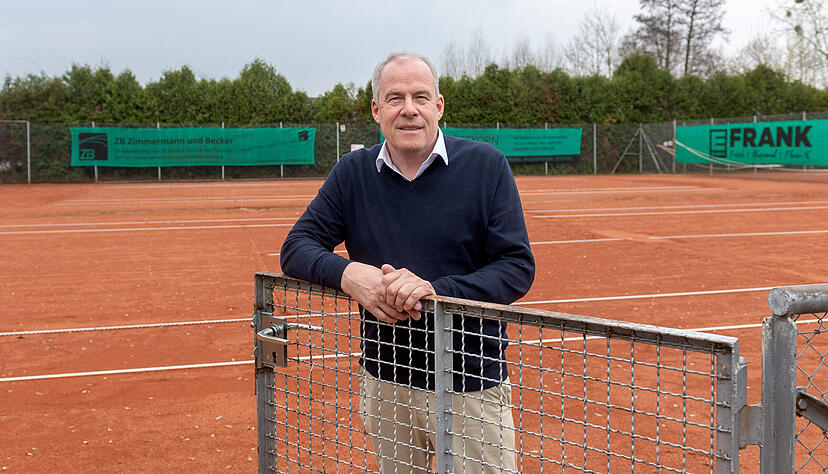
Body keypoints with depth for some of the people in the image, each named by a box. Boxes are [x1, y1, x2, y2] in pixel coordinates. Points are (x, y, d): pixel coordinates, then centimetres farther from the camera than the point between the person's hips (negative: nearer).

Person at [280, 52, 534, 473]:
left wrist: (436, 289, -26)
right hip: (383, 386, 3)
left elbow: (518, 267, -9)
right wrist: (346, 273, -19)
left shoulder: (485, 165, -5)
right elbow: (296, 248, 4)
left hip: (472, 386, -2)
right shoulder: (352, 174, 3)